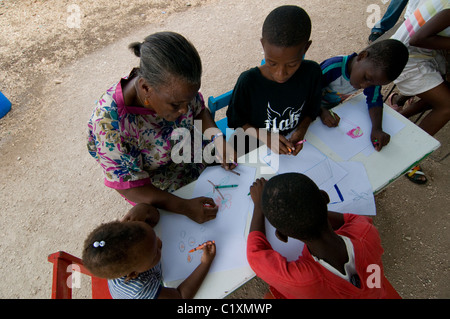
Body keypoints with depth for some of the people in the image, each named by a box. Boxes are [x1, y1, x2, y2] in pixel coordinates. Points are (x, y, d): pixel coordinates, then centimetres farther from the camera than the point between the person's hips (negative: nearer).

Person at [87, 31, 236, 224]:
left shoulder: (175, 86, -23)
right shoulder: (110, 122, -36)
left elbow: (199, 111, -2)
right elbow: (130, 186, -26)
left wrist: (218, 139, -20)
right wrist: (184, 207, -34)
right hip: (161, 194, -3)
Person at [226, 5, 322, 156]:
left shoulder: (312, 73, -12)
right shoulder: (248, 81, -20)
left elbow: (312, 108, 7)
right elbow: (235, 120, -7)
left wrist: (302, 129, -13)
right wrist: (265, 137, -21)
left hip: (292, 144, 3)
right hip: (253, 147, -2)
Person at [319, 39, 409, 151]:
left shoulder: (373, 73, -19)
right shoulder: (333, 67, -38)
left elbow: (374, 100, -15)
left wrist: (377, 128, -32)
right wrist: (322, 111, -47)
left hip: (335, 107, 6)